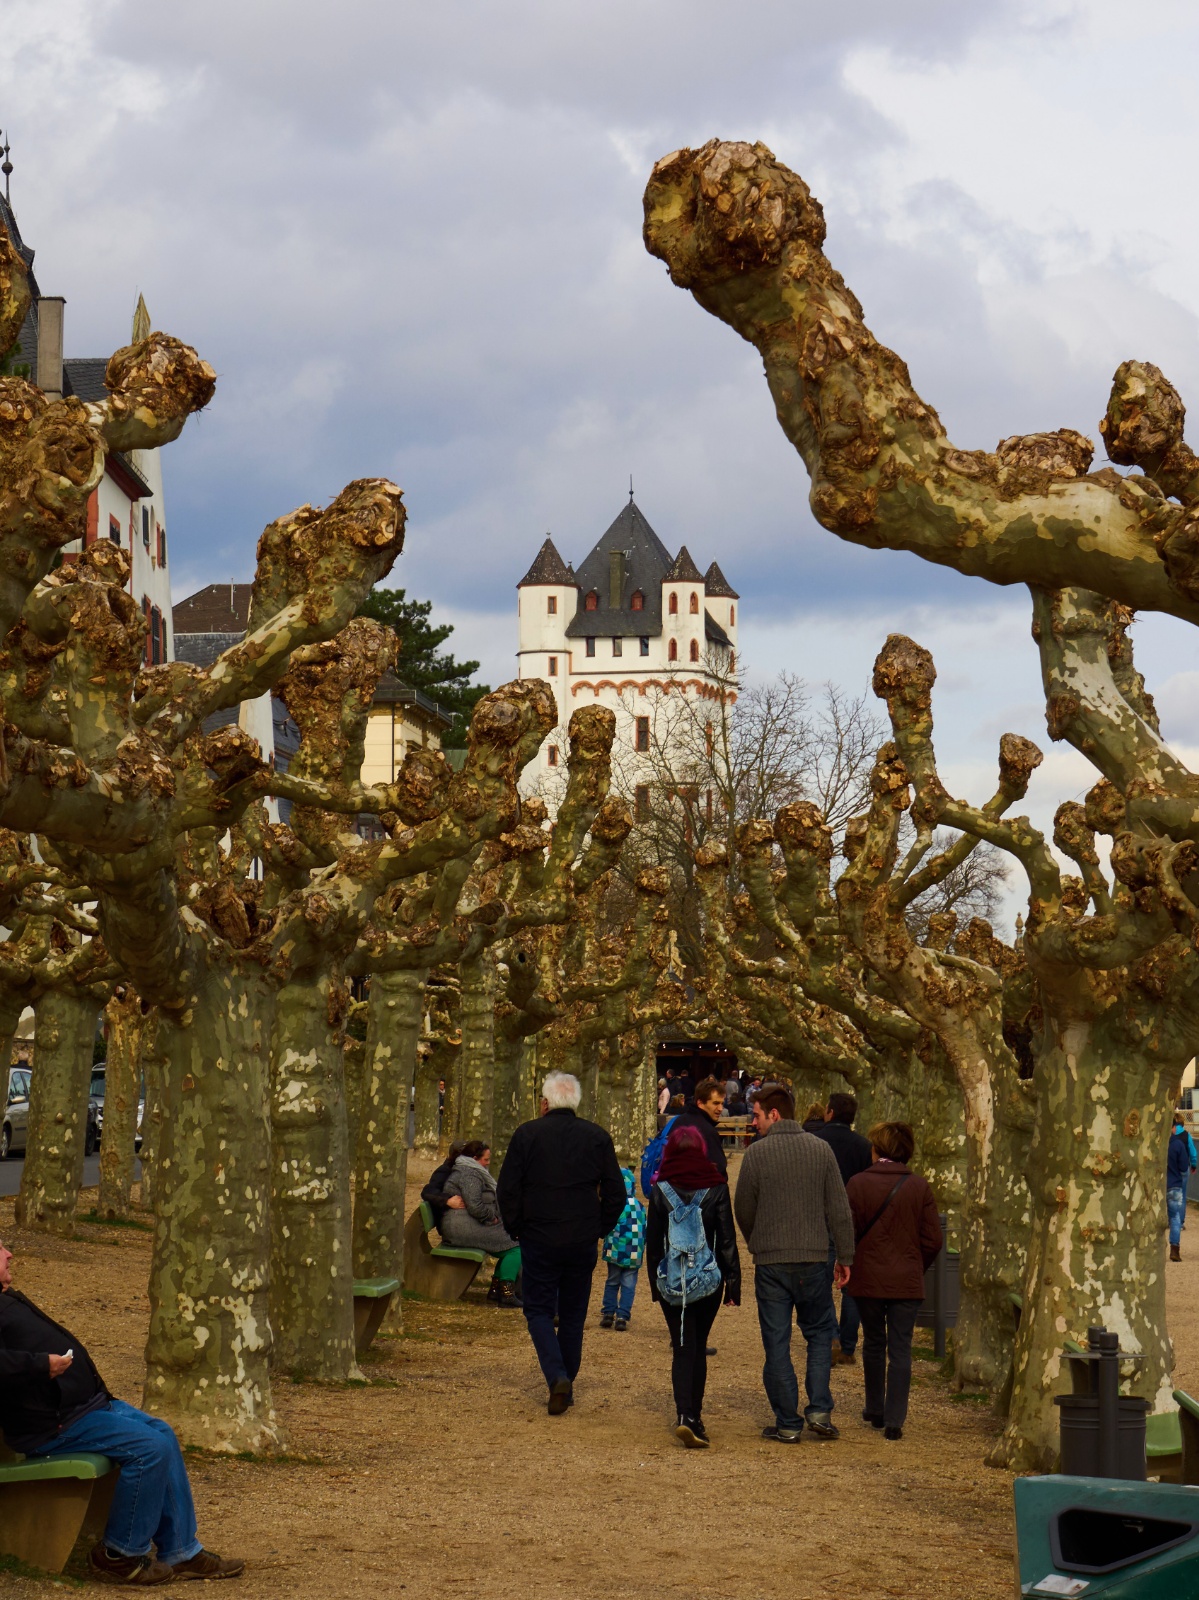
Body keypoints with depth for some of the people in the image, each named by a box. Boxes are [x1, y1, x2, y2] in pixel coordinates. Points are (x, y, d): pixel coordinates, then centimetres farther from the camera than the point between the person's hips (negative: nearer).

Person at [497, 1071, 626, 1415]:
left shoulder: (526, 1135, -6)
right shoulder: (597, 1138, 1)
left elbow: (507, 1190, -6)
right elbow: (616, 1193, 2)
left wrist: (515, 1229, 7)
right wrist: (600, 1229, 13)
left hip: (538, 1239, -2)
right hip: (582, 1241, 2)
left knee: (539, 1310, 6)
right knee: (573, 1313, 14)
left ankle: (557, 1377, -14)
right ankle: (567, 1385, 18)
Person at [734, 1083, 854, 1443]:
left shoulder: (756, 1153, -6)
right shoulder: (821, 1150, 1)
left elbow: (744, 1211, 1)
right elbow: (839, 1209, 1)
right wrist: (845, 1256, 8)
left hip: (770, 1263, -2)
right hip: (813, 1261, 2)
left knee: (777, 1343, 4)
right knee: (820, 1333, 16)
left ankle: (788, 1423, 5)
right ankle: (819, 1411, 4)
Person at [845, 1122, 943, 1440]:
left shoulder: (858, 1183, -8)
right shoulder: (918, 1187, -4)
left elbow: (847, 1233, -3)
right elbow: (933, 1239, -2)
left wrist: (850, 1266, 15)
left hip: (867, 1279, 0)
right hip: (907, 1281, 0)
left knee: (873, 1344, 17)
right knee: (900, 1349, 3)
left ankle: (875, 1411, 27)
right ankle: (894, 1419, -4)